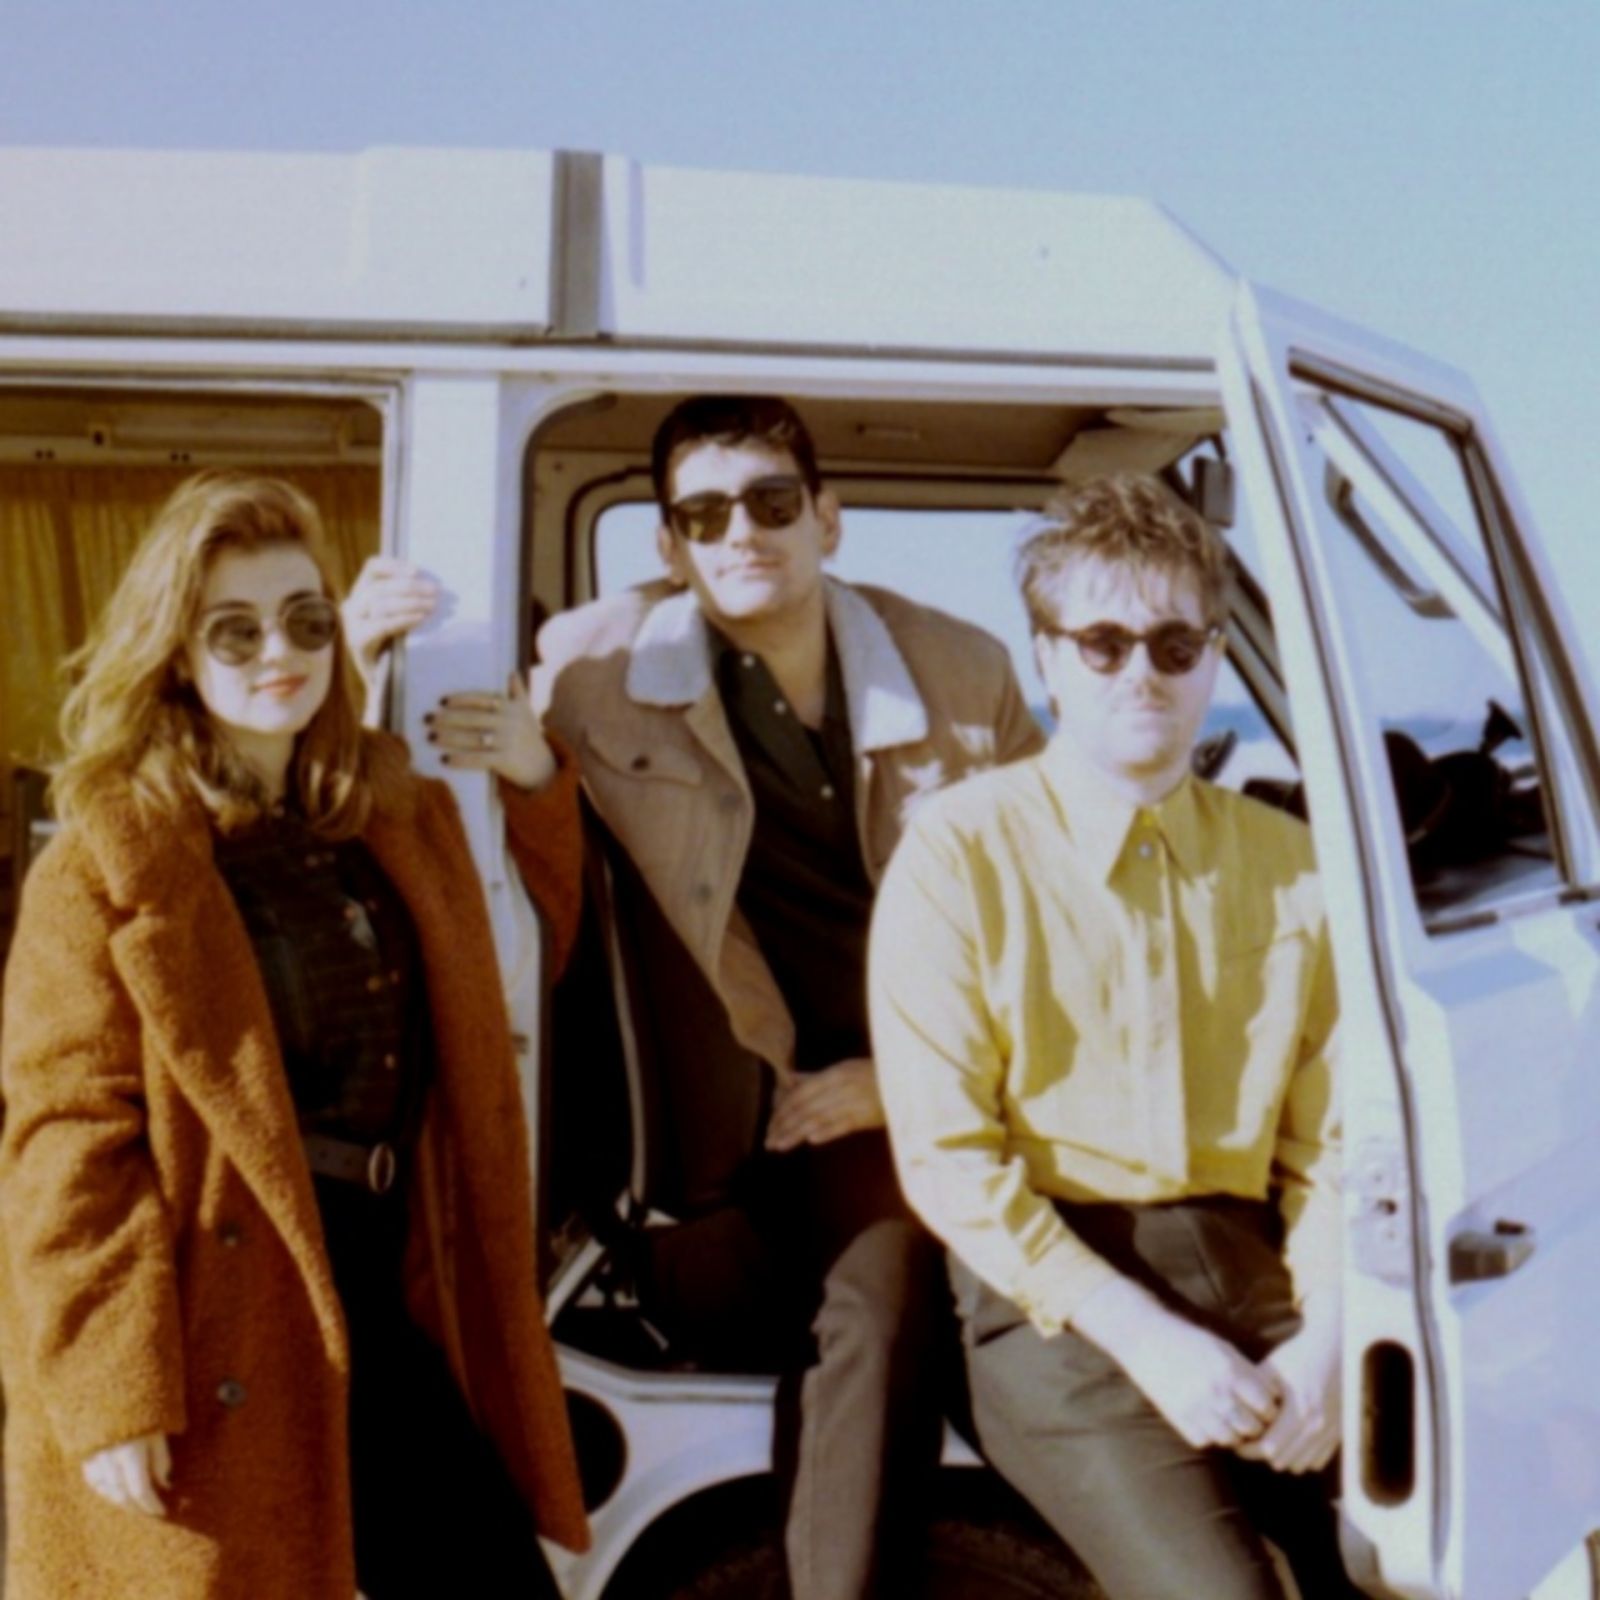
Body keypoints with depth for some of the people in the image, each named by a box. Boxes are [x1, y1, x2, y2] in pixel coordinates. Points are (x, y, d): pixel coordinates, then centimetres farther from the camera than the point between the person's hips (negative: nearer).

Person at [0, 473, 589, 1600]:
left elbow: (546, 948, 22)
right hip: (209, 1348, -5)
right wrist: (114, 1400, -16)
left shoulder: (403, 822, 8)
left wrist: (536, 776, 5)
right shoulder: (107, 868, -8)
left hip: (384, 1321, 6)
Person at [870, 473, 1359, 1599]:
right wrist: (1144, 1339, -14)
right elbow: (948, 1157, -7)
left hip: (1247, 1270, 4)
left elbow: (1330, 1136, 9)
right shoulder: (960, 853, -2)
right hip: (1053, 1292, -4)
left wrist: (1323, 1336, -7)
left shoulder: (1286, 862, 10)